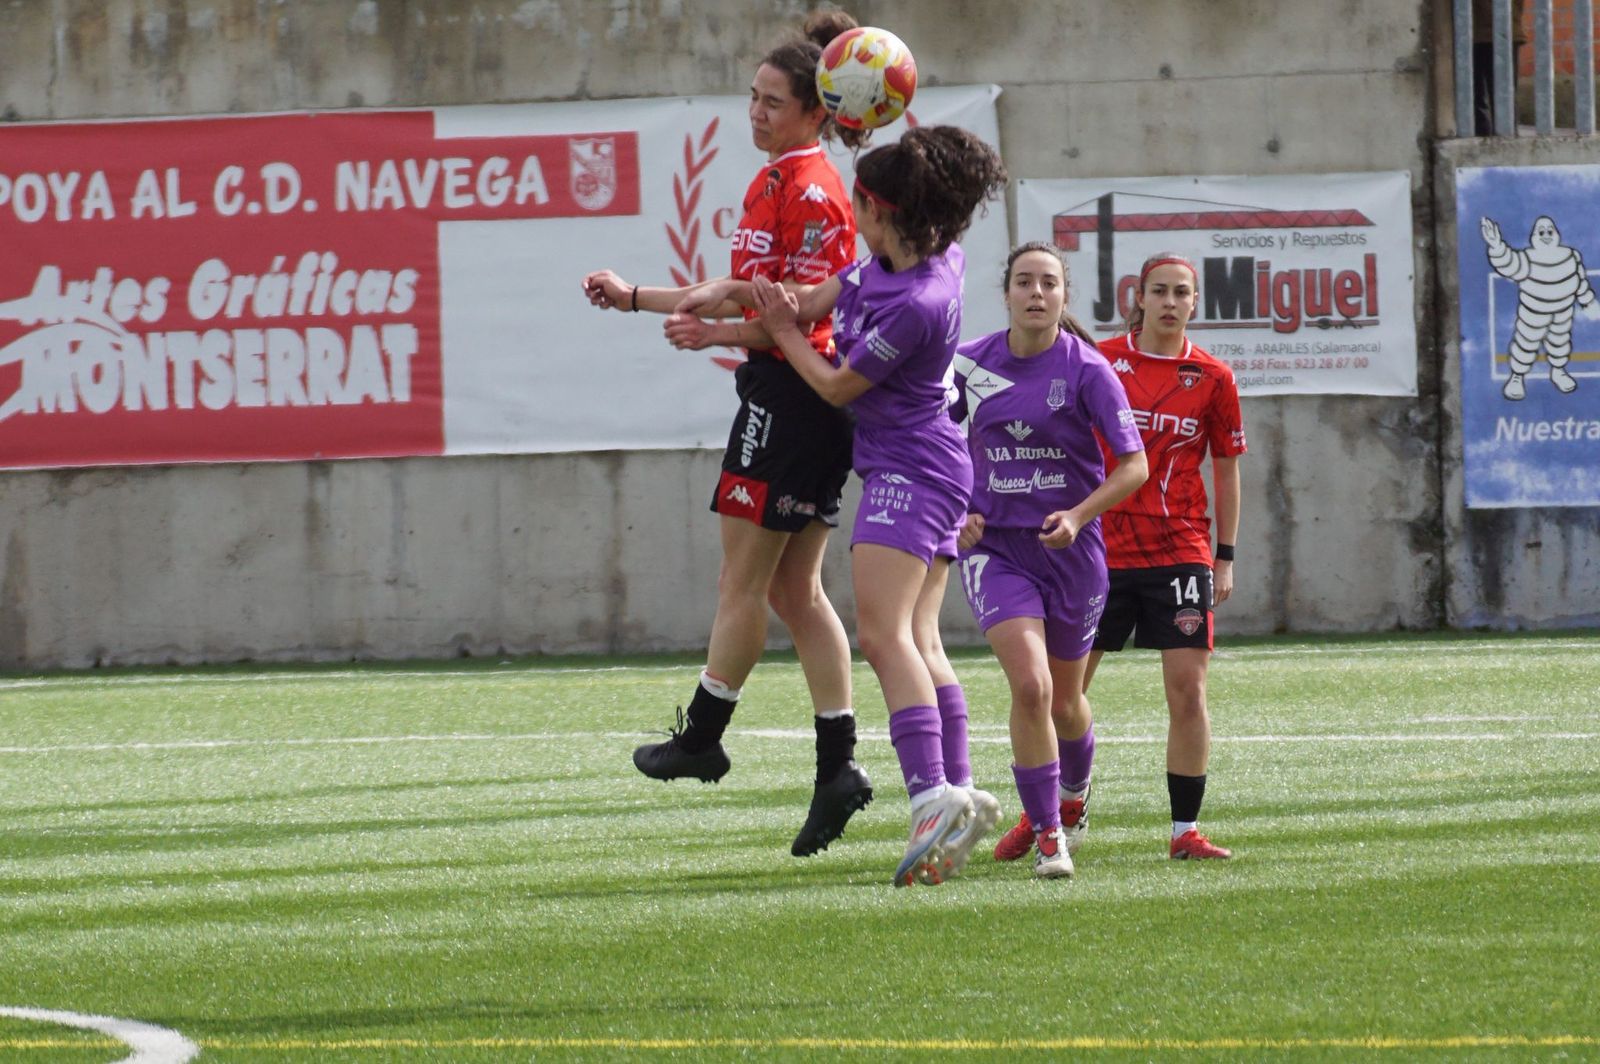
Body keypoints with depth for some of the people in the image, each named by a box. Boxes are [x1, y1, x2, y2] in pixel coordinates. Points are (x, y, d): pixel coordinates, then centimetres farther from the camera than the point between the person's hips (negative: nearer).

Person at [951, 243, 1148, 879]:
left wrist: (1078, 516, -23)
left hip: (1070, 547, 0)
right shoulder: (970, 363, -2)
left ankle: (1072, 800, 45)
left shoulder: (1087, 369, -10)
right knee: (1030, 686, -18)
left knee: (1065, 699, 13)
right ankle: (1046, 833, -8)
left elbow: (1134, 464, -9)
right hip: (995, 546, 0)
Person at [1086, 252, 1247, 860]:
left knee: (1187, 687, -7)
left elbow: (1226, 470, 10)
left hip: (1180, 552, 0)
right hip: (1099, 551, 0)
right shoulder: (1099, 363, 1)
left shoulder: (1211, 378, 3)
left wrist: (1226, 558, 7)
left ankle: (1185, 829, -1)